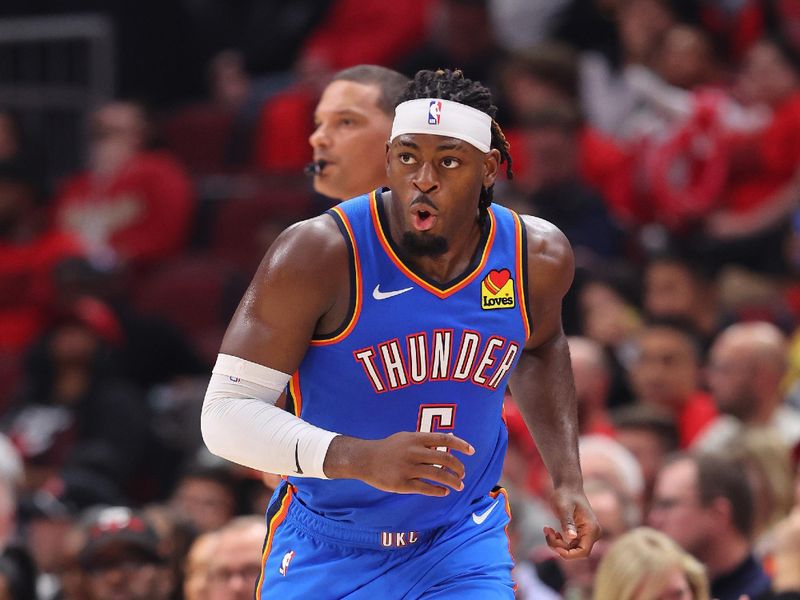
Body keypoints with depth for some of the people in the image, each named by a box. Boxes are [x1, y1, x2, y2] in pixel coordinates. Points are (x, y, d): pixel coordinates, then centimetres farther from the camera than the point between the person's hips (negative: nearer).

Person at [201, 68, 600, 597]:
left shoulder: (537, 255, -9)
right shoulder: (319, 253, -23)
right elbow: (226, 414, -26)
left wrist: (568, 480, 7)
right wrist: (359, 458, -41)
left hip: (462, 544, 2)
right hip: (327, 548, -2)